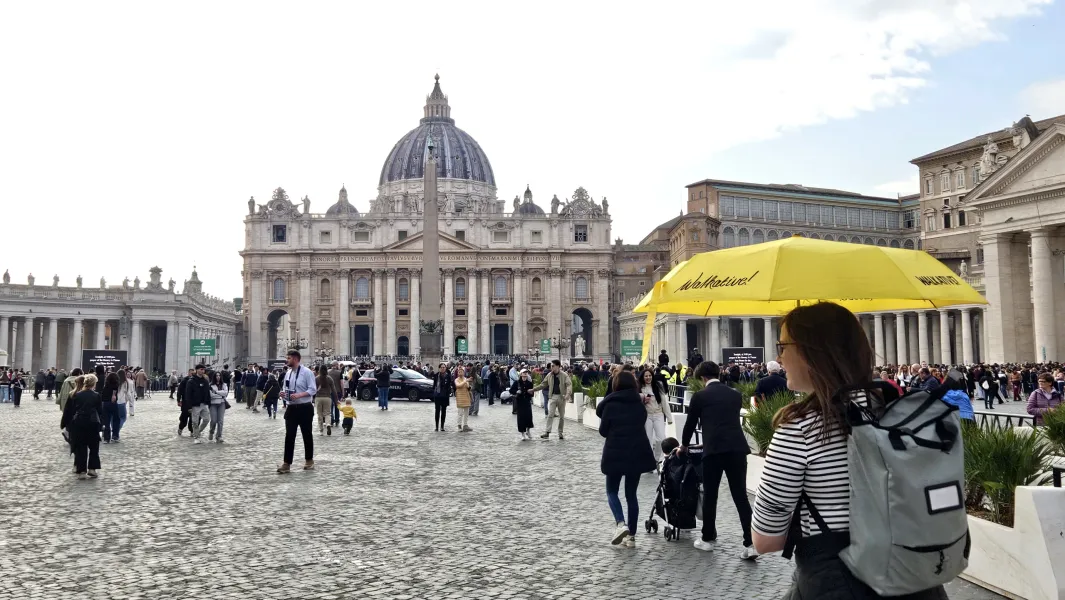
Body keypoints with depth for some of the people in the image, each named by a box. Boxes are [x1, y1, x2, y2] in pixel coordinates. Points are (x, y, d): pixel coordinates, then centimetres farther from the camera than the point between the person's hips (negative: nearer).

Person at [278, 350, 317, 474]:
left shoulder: (306, 372, -12)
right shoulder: (288, 373, 9)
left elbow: (313, 390, -15)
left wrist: (299, 395, -25)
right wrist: (284, 393, -4)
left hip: (305, 408, -5)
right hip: (291, 408, 5)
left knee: (307, 435, 9)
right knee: (289, 436, 0)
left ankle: (309, 461, 23)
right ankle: (287, 464, 1)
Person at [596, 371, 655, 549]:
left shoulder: (610, 404, -6)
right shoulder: (640, 405, 5)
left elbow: (603, 431, 0)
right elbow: (641, 426, 13)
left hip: (615, 453, -3)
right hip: (638, 453, 4)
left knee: (612, 491, 12)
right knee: (631, 493, 12)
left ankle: (621, 524, -11)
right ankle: (631, 536, 10)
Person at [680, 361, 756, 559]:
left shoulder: (699, 396, 5)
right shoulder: (735, 395, 17)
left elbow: (690, 423, 14)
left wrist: (684, 446, 32)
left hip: (713, 449, -3)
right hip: (737, 448, 4)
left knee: (710, 496, 9)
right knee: (741, 496, 4)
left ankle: (708, 539, 19)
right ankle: (751, 543, -2)